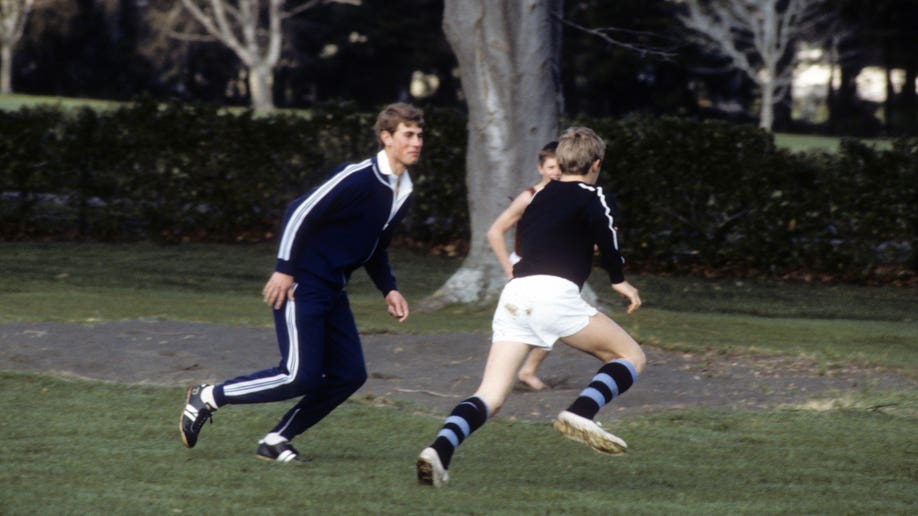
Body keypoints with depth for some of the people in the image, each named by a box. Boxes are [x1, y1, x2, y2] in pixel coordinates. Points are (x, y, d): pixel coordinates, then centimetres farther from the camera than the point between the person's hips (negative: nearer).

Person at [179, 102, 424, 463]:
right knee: (301, 375, -13)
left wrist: (389, 290, 14)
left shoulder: (402, 193, 11)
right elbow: (301, 212, -19)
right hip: (301, 285, -9)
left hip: (332, 291, 9)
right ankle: (207, 398, 2)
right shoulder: (358, 177, -17)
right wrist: (284, 269, -20)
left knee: (350, 375, 0)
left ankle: (276, 441, 9)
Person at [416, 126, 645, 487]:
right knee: (631, 357, 8)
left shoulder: (540, 196, 28)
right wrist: (618, 280, -4)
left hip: (513, 294, 6)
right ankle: (581, 413, -15)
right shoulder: (592, 197, 9)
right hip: (554, 293, -6)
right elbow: (605, 230, -12)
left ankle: (440, 450, -26)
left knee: (489, 399, -1)